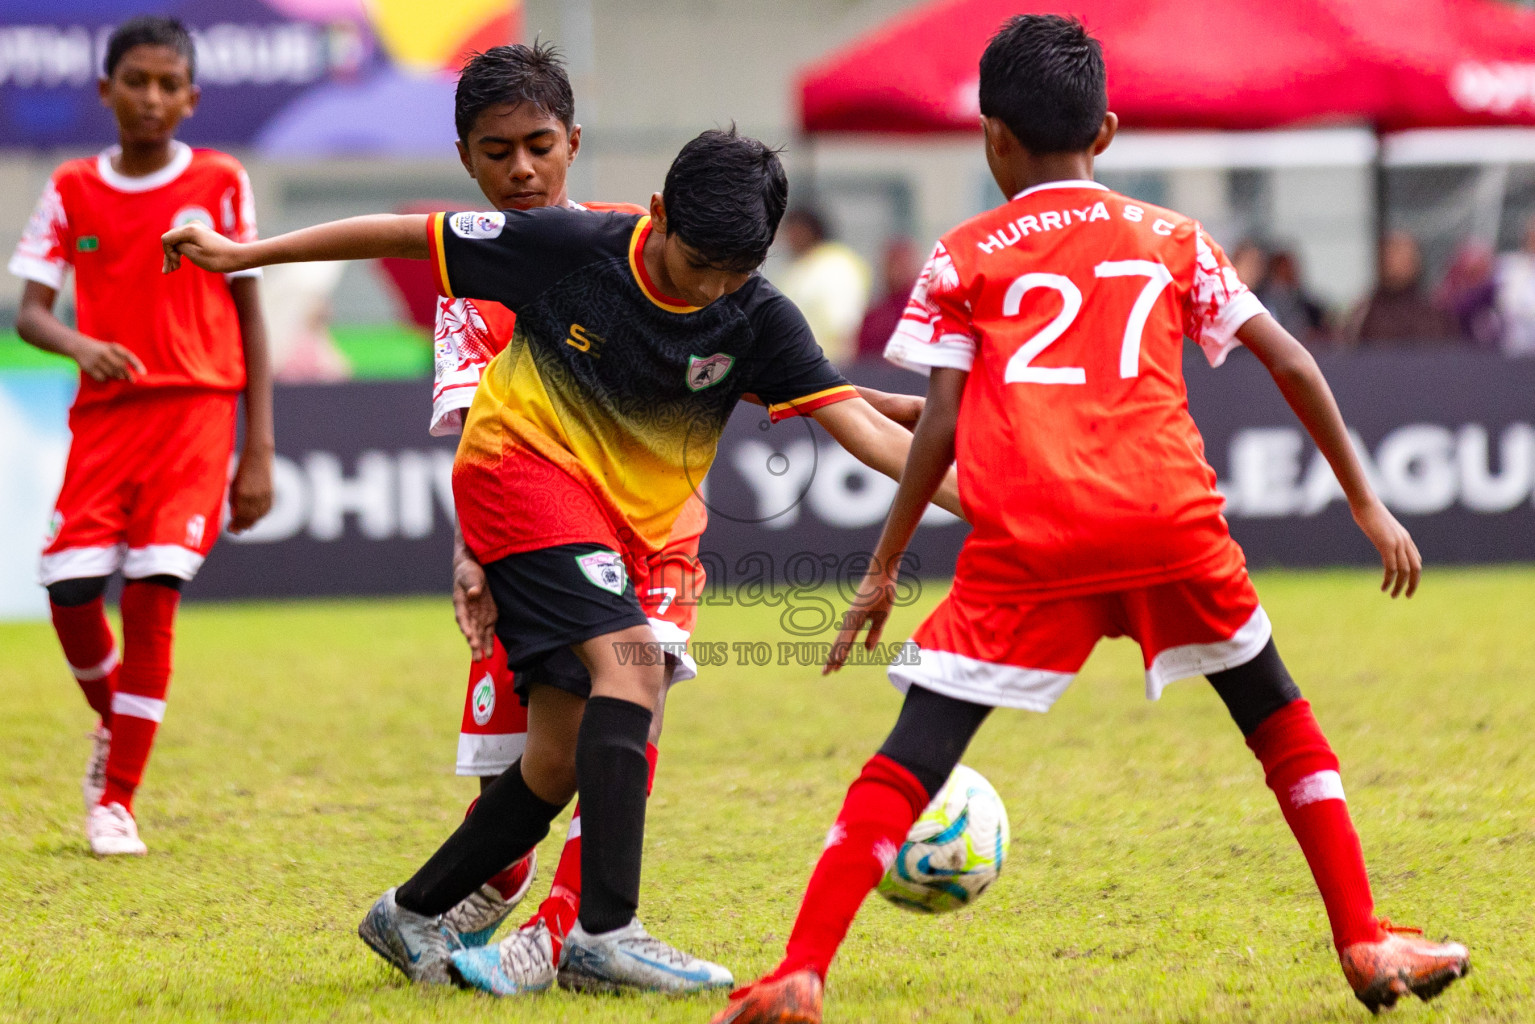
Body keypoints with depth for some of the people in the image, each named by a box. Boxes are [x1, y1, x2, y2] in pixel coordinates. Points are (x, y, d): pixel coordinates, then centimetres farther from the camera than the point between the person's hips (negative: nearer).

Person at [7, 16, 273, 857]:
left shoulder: (220, 185, 3)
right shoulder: (72, 191, 6)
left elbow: (250, 320, 5)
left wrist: (258, 452, 1)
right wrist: (78, 344, -24)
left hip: (195, 407, -2)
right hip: (104, 409, 2)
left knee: (152, 593, -12)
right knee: (71, 587, -11)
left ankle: (116, 800, -1)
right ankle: (113, 719, 23)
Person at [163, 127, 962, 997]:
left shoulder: (756, 319, -8)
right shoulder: (573, 247, -16)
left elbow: (864, 428, -14)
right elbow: (408, 236, -6)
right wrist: (242, 255, -2)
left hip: (628, 527, 6)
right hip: (524, 465, -5)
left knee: (565, 760, 2)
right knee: (630, 661, -28)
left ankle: (412, 916, 23)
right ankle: (606, 932, -34)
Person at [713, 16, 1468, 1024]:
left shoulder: (965, 259, 14)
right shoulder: (1172, 240, 20)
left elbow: (939, 431, 7)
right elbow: (1292, 363, 17)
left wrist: (882, 572, 14)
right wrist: (1366, 503, 23)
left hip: (1028, 542, -2)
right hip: (1172, 520, 2)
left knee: (914, 756, 0)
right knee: (1280, 717, 22)